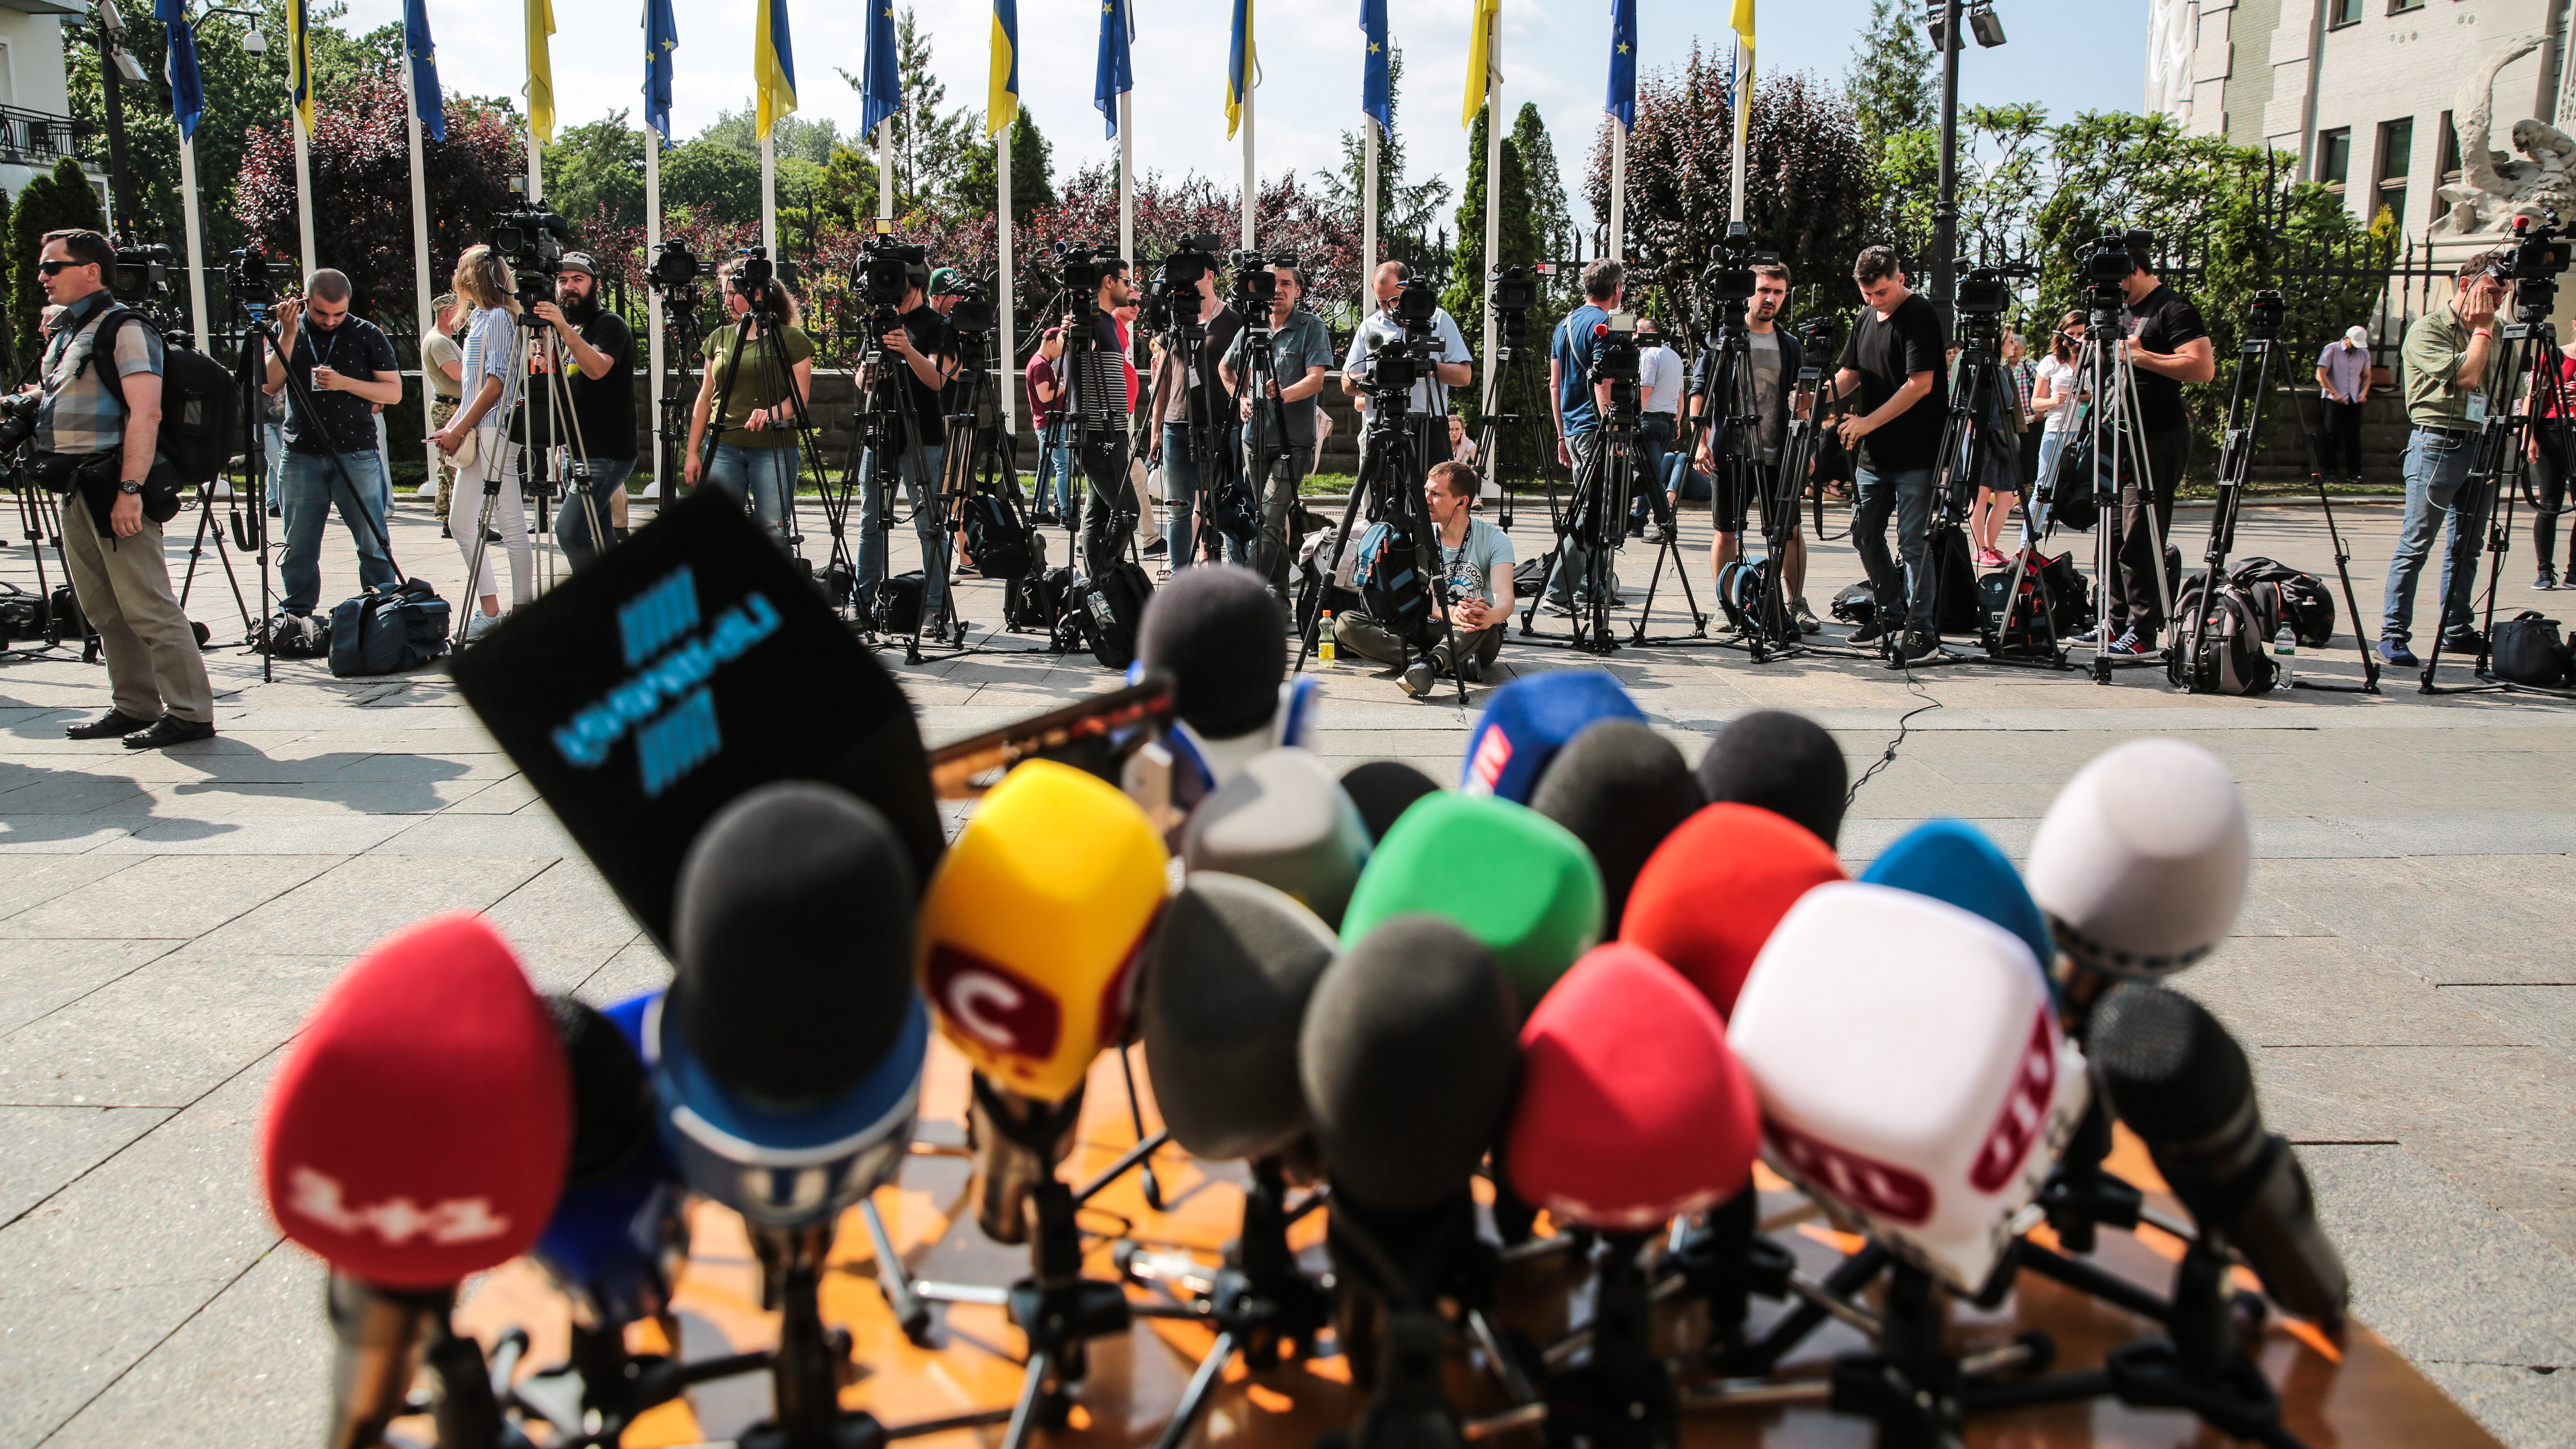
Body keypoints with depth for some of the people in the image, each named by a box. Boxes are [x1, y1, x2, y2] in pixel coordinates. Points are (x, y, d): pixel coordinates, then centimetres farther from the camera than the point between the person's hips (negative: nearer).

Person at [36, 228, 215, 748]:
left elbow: (145, 413, -18)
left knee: (147, 607, -10)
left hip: (113, 486, -10)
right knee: (102, 611, 11)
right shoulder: (63, 333, 19)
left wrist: (130, 489, -24)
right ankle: (133, 707, 17)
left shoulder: (123, 328, -10)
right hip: (75, 489, 10)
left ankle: (189, 713, -8)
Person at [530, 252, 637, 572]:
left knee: (571, 533, -19)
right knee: (600, 543, 7)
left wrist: (565, 330, -40)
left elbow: (597, 368, -28)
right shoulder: (566, 331, 19)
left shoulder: (610, 324, -7)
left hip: (607, 454, -9)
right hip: (574, 452, 9)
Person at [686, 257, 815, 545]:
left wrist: (773, 413, -24)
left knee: (773, 533, -5)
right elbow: (705, 397, 17)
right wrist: (693, 452, 11)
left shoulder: (792, 339, 1)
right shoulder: (719, 338, 14)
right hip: (723, 447, 4)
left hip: (774, 449, -4)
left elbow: (801, 397, -3)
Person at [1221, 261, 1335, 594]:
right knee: (1274, 519, 12)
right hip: (1255, 438, 5)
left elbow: (1317, 380, -15)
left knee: (1271, 517, -16)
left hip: (1294, 440, -5)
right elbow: (1225, 368, 26)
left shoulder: (1312, 327, -4)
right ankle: (1278, 592, 21)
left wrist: (1282, 394, -32)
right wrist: (1241, 398, 10)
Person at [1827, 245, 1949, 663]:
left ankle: (1921, 629, -1)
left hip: (1916, 453, -8)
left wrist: (1870, 422, -18)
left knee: (1913, 541, -7)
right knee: (1865, 535, 12)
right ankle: (1890, 613, 27)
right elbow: (1850, 374, 17)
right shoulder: (1866, 319, 13)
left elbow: (1920, 384, -17)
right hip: (1874, 454, 8)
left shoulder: (1920, 316, -11)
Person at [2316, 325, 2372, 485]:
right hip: (2333, 399, -4)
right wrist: (2334, 393, -14)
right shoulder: (2331, 350, -3)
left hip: (2354, 400, 4)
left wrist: (2364, 392, -1)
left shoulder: (2364, 353, 11)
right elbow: (2321, 375, -8)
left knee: (2354, 436, 1)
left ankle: (2354, 472, 4)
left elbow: (2366, 376, 18)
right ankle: (2327, 471, 0)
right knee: (2331, 434, -6)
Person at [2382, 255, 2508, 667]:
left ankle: (2457, 630, 18)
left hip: (2481, 444, 7)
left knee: (2467, 546, 10)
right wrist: (2483, 329, -8)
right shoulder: (2427, 329, -6)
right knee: (2415, 545, -8)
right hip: (2438, 443, -7)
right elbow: (2466, 376, -17)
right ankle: (2393, 635, -7)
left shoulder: (2493, 332, 16)